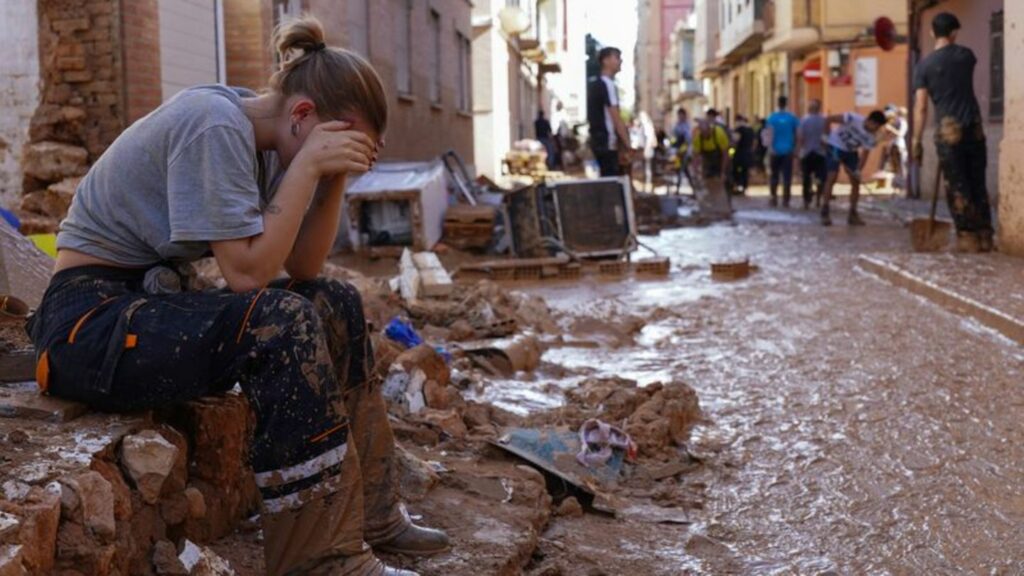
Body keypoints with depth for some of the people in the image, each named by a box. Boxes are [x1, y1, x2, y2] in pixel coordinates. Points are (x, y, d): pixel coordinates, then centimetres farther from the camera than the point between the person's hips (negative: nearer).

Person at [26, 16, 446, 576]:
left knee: (336, 304, 3)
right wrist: (308, 165, -22)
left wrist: (335, 177, -7)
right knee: (283, 324, -28)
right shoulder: (215, 124, -21)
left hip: (155, 300, 10)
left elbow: (302, 269, 4)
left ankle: (370, 516, 9)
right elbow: (247, 273, -25)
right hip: (90, 319, -10)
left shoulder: (259, 139, 5)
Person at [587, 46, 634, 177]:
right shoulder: (607, 84, -13)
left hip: (599, 140, 10)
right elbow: (616, 118, -18)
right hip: (608, 142, -10)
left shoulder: (594, 84, 16)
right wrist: (628, 146, -17)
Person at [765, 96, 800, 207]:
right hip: (788, 150, 0)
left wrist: (770, 147, -20)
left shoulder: (772, 117, -2)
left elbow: (770, 133, -14)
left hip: (775, 150, 0)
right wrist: (795, 146, 18)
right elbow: (796, 134, 5)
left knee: (774, 175, 13)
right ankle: (785, 200, -5)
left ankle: (774, 198, 9)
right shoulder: (792, 117, 2)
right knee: (787, 176, -1)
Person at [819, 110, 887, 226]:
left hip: (851, 151, 6)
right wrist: (828, 136, -19)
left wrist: (858, 171, -27)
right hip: (835, 147, -6)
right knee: (832, 178, -16)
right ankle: (824, 213, -12)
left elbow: (864, 155, -12)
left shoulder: (870, 137, -13)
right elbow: (828, 119, -26)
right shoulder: (853, 118, -29)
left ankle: (852, 214, 7)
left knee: (856, 181, -2)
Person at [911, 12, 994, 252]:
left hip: (948, 129, -3)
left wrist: (916, 141, -2)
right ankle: (985, 236, 11)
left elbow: (920, 107, -7)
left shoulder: (924, 65, -3)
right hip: (974, 127, 3)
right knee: (978, 183, 10)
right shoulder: (965, 55, 7)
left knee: (957, 186, 2)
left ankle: (968, 237, 0)